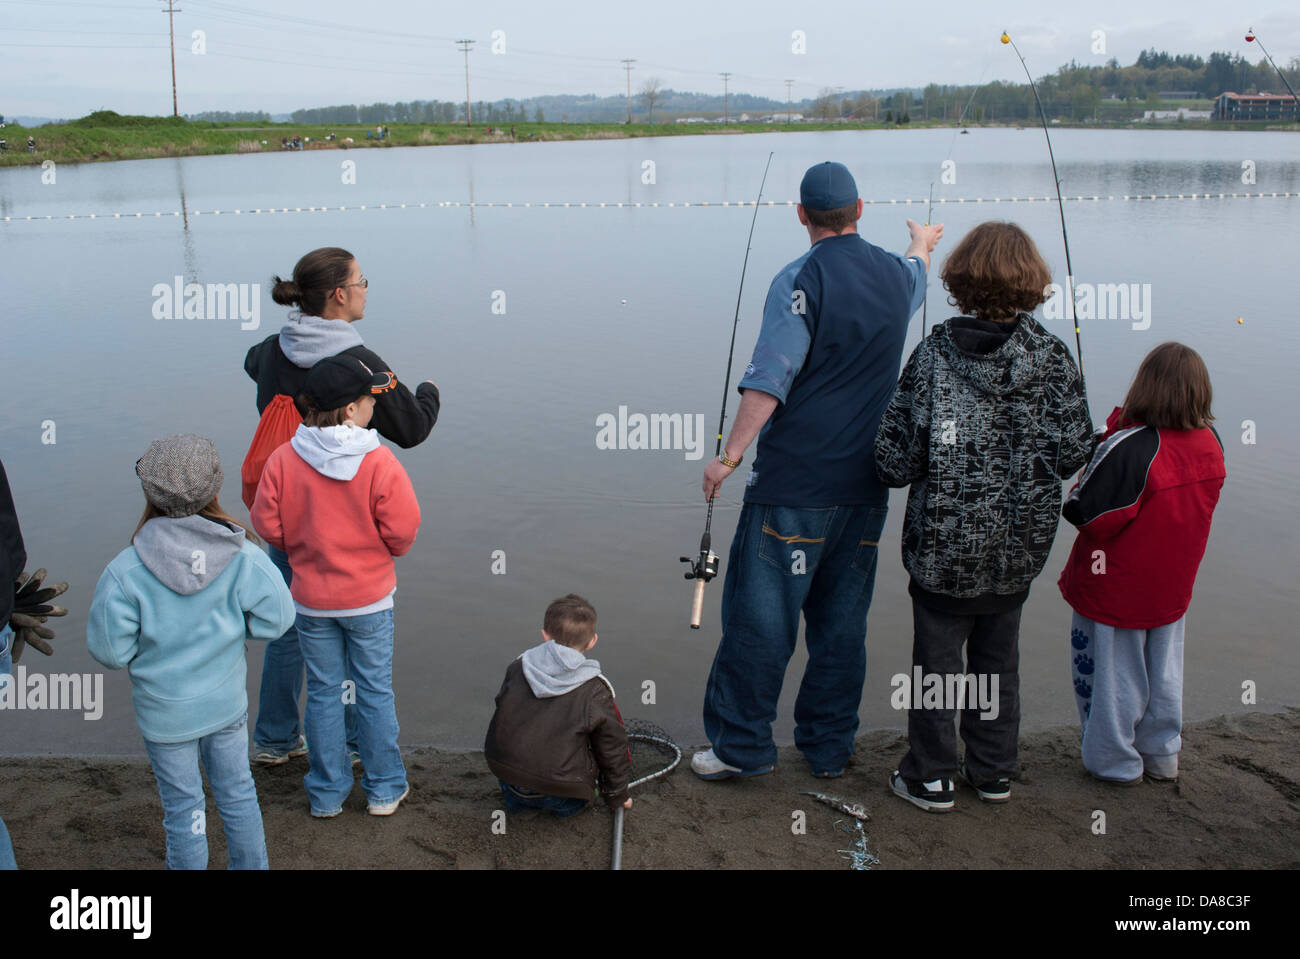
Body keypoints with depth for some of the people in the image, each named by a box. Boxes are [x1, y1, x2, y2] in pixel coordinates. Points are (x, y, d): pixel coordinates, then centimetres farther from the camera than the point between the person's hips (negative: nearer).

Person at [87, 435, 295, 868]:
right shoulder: (241, 555, -18)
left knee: (183, 808, 17)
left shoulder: (126, 571, -24)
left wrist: (156, 639, 3)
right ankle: (251, 865, 38)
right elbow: (275, 615, -14)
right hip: (228, 701, 2)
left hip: (165, 712, -2)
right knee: (237, 792, 22)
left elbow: (109, 649, -17)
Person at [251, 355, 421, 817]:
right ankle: (385, 789, 24)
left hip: (311, 598, 2)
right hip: (369, 597, -2)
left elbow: (269, 526, -5)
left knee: (323, 693, 15)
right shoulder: (379, 462, -18)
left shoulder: (283, 459, -11)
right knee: (375, 692, 13)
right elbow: (402, 532, -14)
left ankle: (327, 794, 25)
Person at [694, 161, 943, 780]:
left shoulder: (801, 280, -10)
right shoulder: (896, 275, 9)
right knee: (841, 619, 12)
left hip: (794, 482, -6)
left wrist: (730, 455, -14)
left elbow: (770, 378, -18)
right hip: (866, 484, 6)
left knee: (759, 614, 1)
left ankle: (743, 745, 8)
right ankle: (829, 747, 21)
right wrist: (922, 242, 58)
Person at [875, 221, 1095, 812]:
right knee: (998, 660, 19)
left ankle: (931, 778, 23)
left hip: (944, 546, -3)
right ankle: (994, 773, 32)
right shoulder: (1052, 357, -8)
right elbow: (1073, 455, -4)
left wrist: (889, 459, 7)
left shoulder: (934, 353, -15)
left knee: (937, 660, 11)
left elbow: (896, 462, -15)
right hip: (1020, 547, 3)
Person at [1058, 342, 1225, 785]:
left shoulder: (1130, 448, -28)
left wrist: (1076, 491, -5)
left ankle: (1115, 761, 25)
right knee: (1163, 670, 22)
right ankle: (1162, 756, 37)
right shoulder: (1211, 444, -6)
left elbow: (1090, 516, -26)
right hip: (1172, 587, 7)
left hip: (1116, 593, -6)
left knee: (1113, 670, 11)